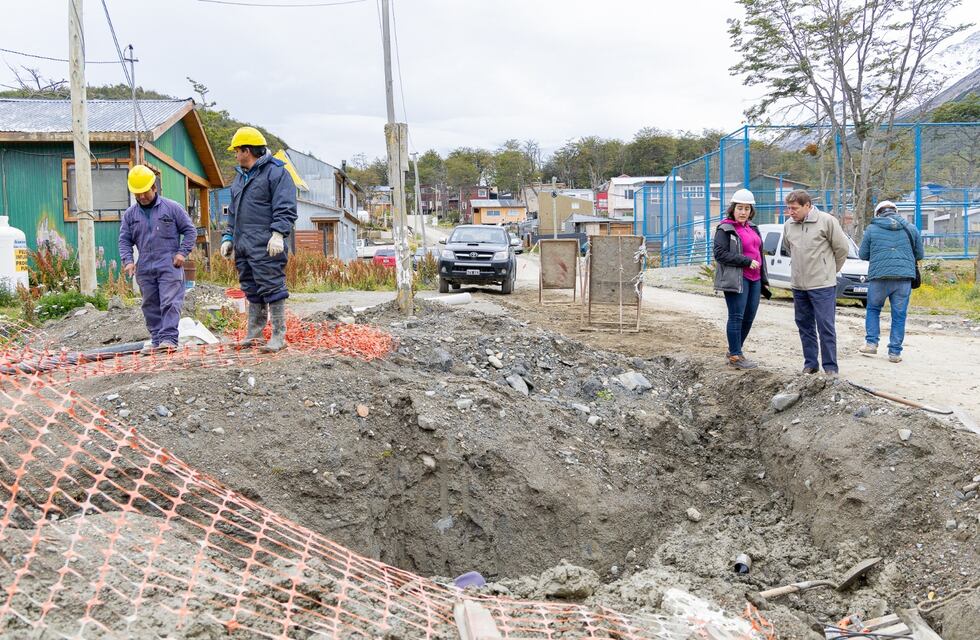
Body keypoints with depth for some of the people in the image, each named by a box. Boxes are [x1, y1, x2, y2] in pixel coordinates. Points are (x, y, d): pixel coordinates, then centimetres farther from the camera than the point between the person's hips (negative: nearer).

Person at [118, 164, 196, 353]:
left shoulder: (172, 208, 1)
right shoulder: (130, 214, 11)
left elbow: (190, 230, 4)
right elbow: (124, 240, 12)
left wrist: (182, 253, -7)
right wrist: (128, 260, -4)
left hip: (169, 265, -4)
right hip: (144, 268, 4)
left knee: (170, 303, -11)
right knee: (150, 306, 7)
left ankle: (169, 338, -13)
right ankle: (156, 339, 14)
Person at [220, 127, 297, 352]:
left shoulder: (275, 172, -5)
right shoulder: (240, 177, 23)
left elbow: (285, 208, -13)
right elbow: (233, 213, 29)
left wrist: (278, 234, -22)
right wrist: (228, 237, 22)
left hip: (265, 247, -8)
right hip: (242, 246, 9)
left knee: (272, 288, -7)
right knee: (252, 290, 12)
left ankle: (279, 336, -2)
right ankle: (254, 335, 19)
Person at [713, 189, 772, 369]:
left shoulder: (753, 228, 18)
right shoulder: (725, 229, -6)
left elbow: (759, 254, 22)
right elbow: (720, 253, -15)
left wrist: (764, 280, 19)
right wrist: (747, 261, -16)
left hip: (754, 279, 8)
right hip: (736, 279, -8)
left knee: (749, 317, 10)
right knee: (737, 317, -5)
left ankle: (735, 350, 25)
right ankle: (735, 356, 2)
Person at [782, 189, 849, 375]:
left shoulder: (827, 221, -10)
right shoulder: (788, 225, 5)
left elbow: (841, 248, -2)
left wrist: (830, 270, 6)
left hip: (822, 285, -6)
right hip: (798, 285, 6)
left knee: (825, 327, -4)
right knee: (804, 326, 12)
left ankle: (830, 367, 3)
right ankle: (810, 363, 23)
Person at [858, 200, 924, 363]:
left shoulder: (872, 229, 3)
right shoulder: (911, 229, 8)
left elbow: (863, 255, 8)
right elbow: (920, 254, 15)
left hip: (879, 277, -1)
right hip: (904, 277, 1)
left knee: (873, 309, 19)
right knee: (899, 315, 6)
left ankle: (871, 343, 12)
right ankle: (895, 352, 8)